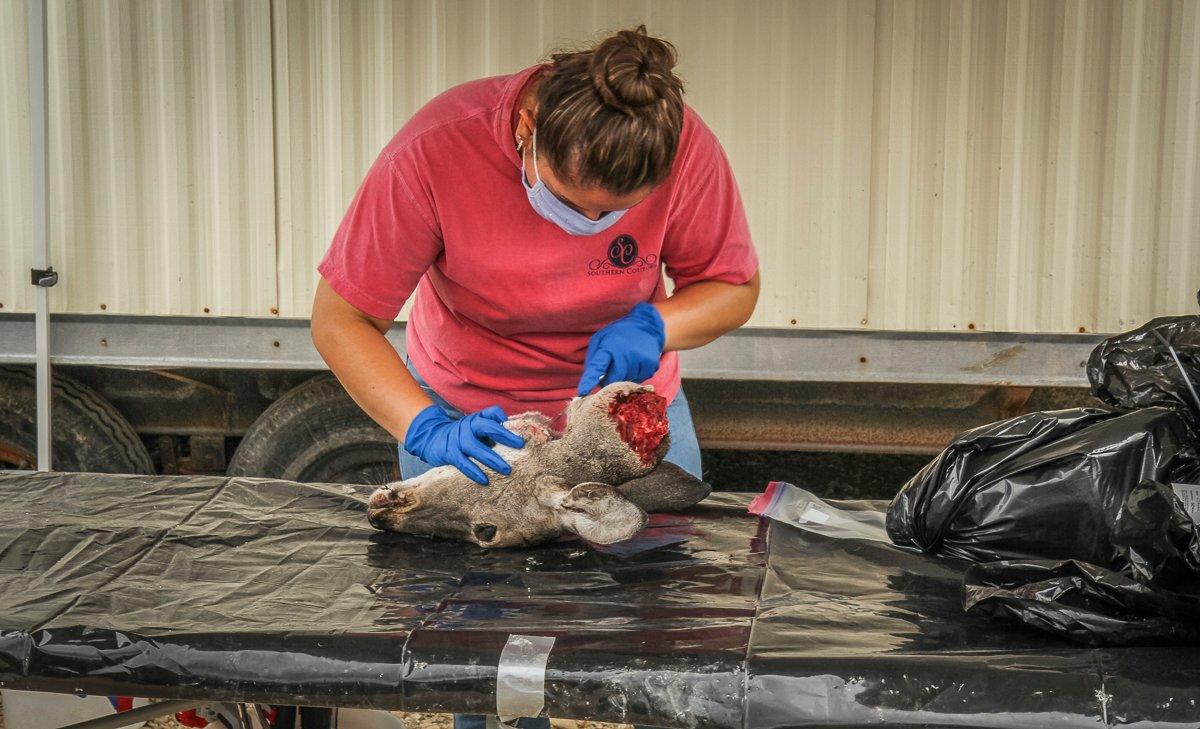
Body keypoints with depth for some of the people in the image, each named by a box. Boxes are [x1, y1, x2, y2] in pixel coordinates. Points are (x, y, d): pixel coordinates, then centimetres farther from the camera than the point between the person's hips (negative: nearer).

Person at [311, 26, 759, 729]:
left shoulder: (687, 149, -23)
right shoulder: (438, 149, -28)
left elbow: (735, 287, -7)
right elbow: (339, 317, -22)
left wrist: (652, 325, -27)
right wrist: (427, 429, -36)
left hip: (632, 398, 2)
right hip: (464, 411, -1)